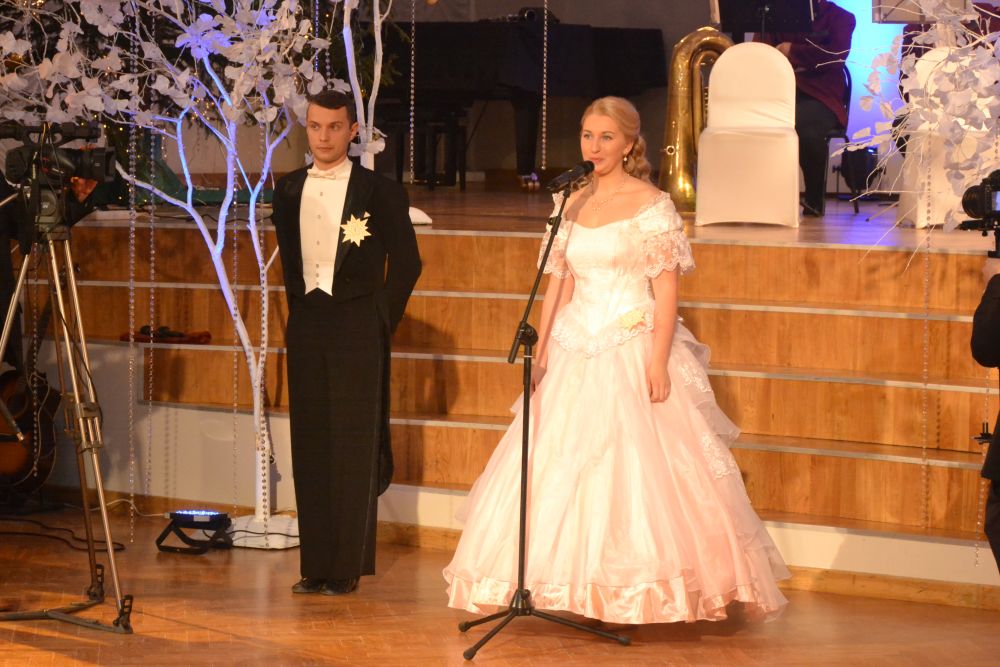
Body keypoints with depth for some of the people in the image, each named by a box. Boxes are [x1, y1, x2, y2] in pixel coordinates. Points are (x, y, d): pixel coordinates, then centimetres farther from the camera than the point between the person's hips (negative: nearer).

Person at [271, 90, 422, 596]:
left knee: (354, 448, -3)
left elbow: (406, 262, 1)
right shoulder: (289, 191, 10)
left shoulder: (379, 192, -2)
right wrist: (299, 305, 13)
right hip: (305, 326, 4)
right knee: (309, 447, 4)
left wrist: (381, 321, 0)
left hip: (357, 329, -4)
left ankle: (347, 567, 1)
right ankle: (315, 565, 9)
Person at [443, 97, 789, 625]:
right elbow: (558, 285, 15)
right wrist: (541, 354, 9)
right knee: (565, 466, 4)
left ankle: (641, 594, -3)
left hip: (633, 352, -6)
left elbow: (666, 289, -9)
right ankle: (580, 587, 12)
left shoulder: (651, 206, -5)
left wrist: (658, 359, -18)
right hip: (576, 353, 6)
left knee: (634, 461, -9)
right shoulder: (572, 205, 12)